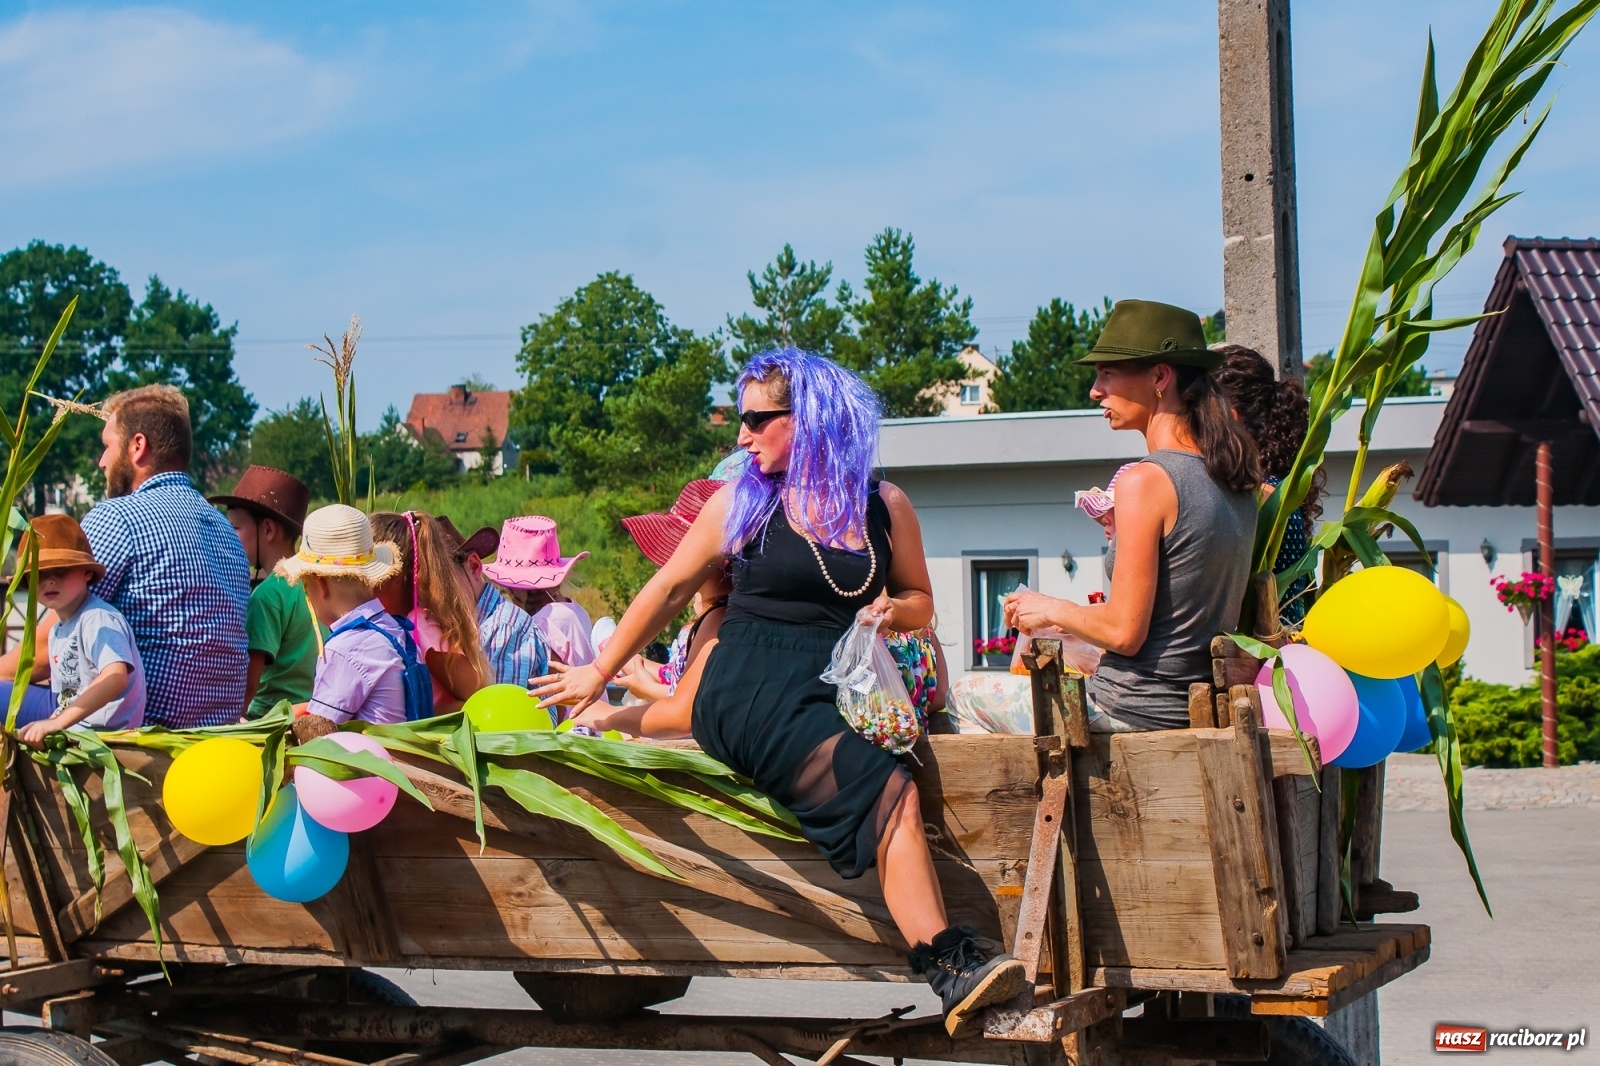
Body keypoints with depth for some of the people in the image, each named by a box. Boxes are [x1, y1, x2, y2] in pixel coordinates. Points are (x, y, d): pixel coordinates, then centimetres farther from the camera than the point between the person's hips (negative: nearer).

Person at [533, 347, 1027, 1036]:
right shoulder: (741, 502, 7)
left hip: (836, 691, 4)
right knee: (889, 793, -29)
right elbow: (669, 590, 16)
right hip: (752, 689, -4)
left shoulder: (884, 507, 11)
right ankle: (948, 965, -34)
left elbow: (920, 603, 23)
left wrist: (895, 611, -1)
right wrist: (599, 673, 20)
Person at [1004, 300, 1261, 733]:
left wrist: (1053, 610, -3)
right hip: (1203, 707, 9)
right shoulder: (1234, 479, 5)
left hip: (1135, 713, -9)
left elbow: (1124, 632, -20)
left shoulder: (1146, 480, -20)